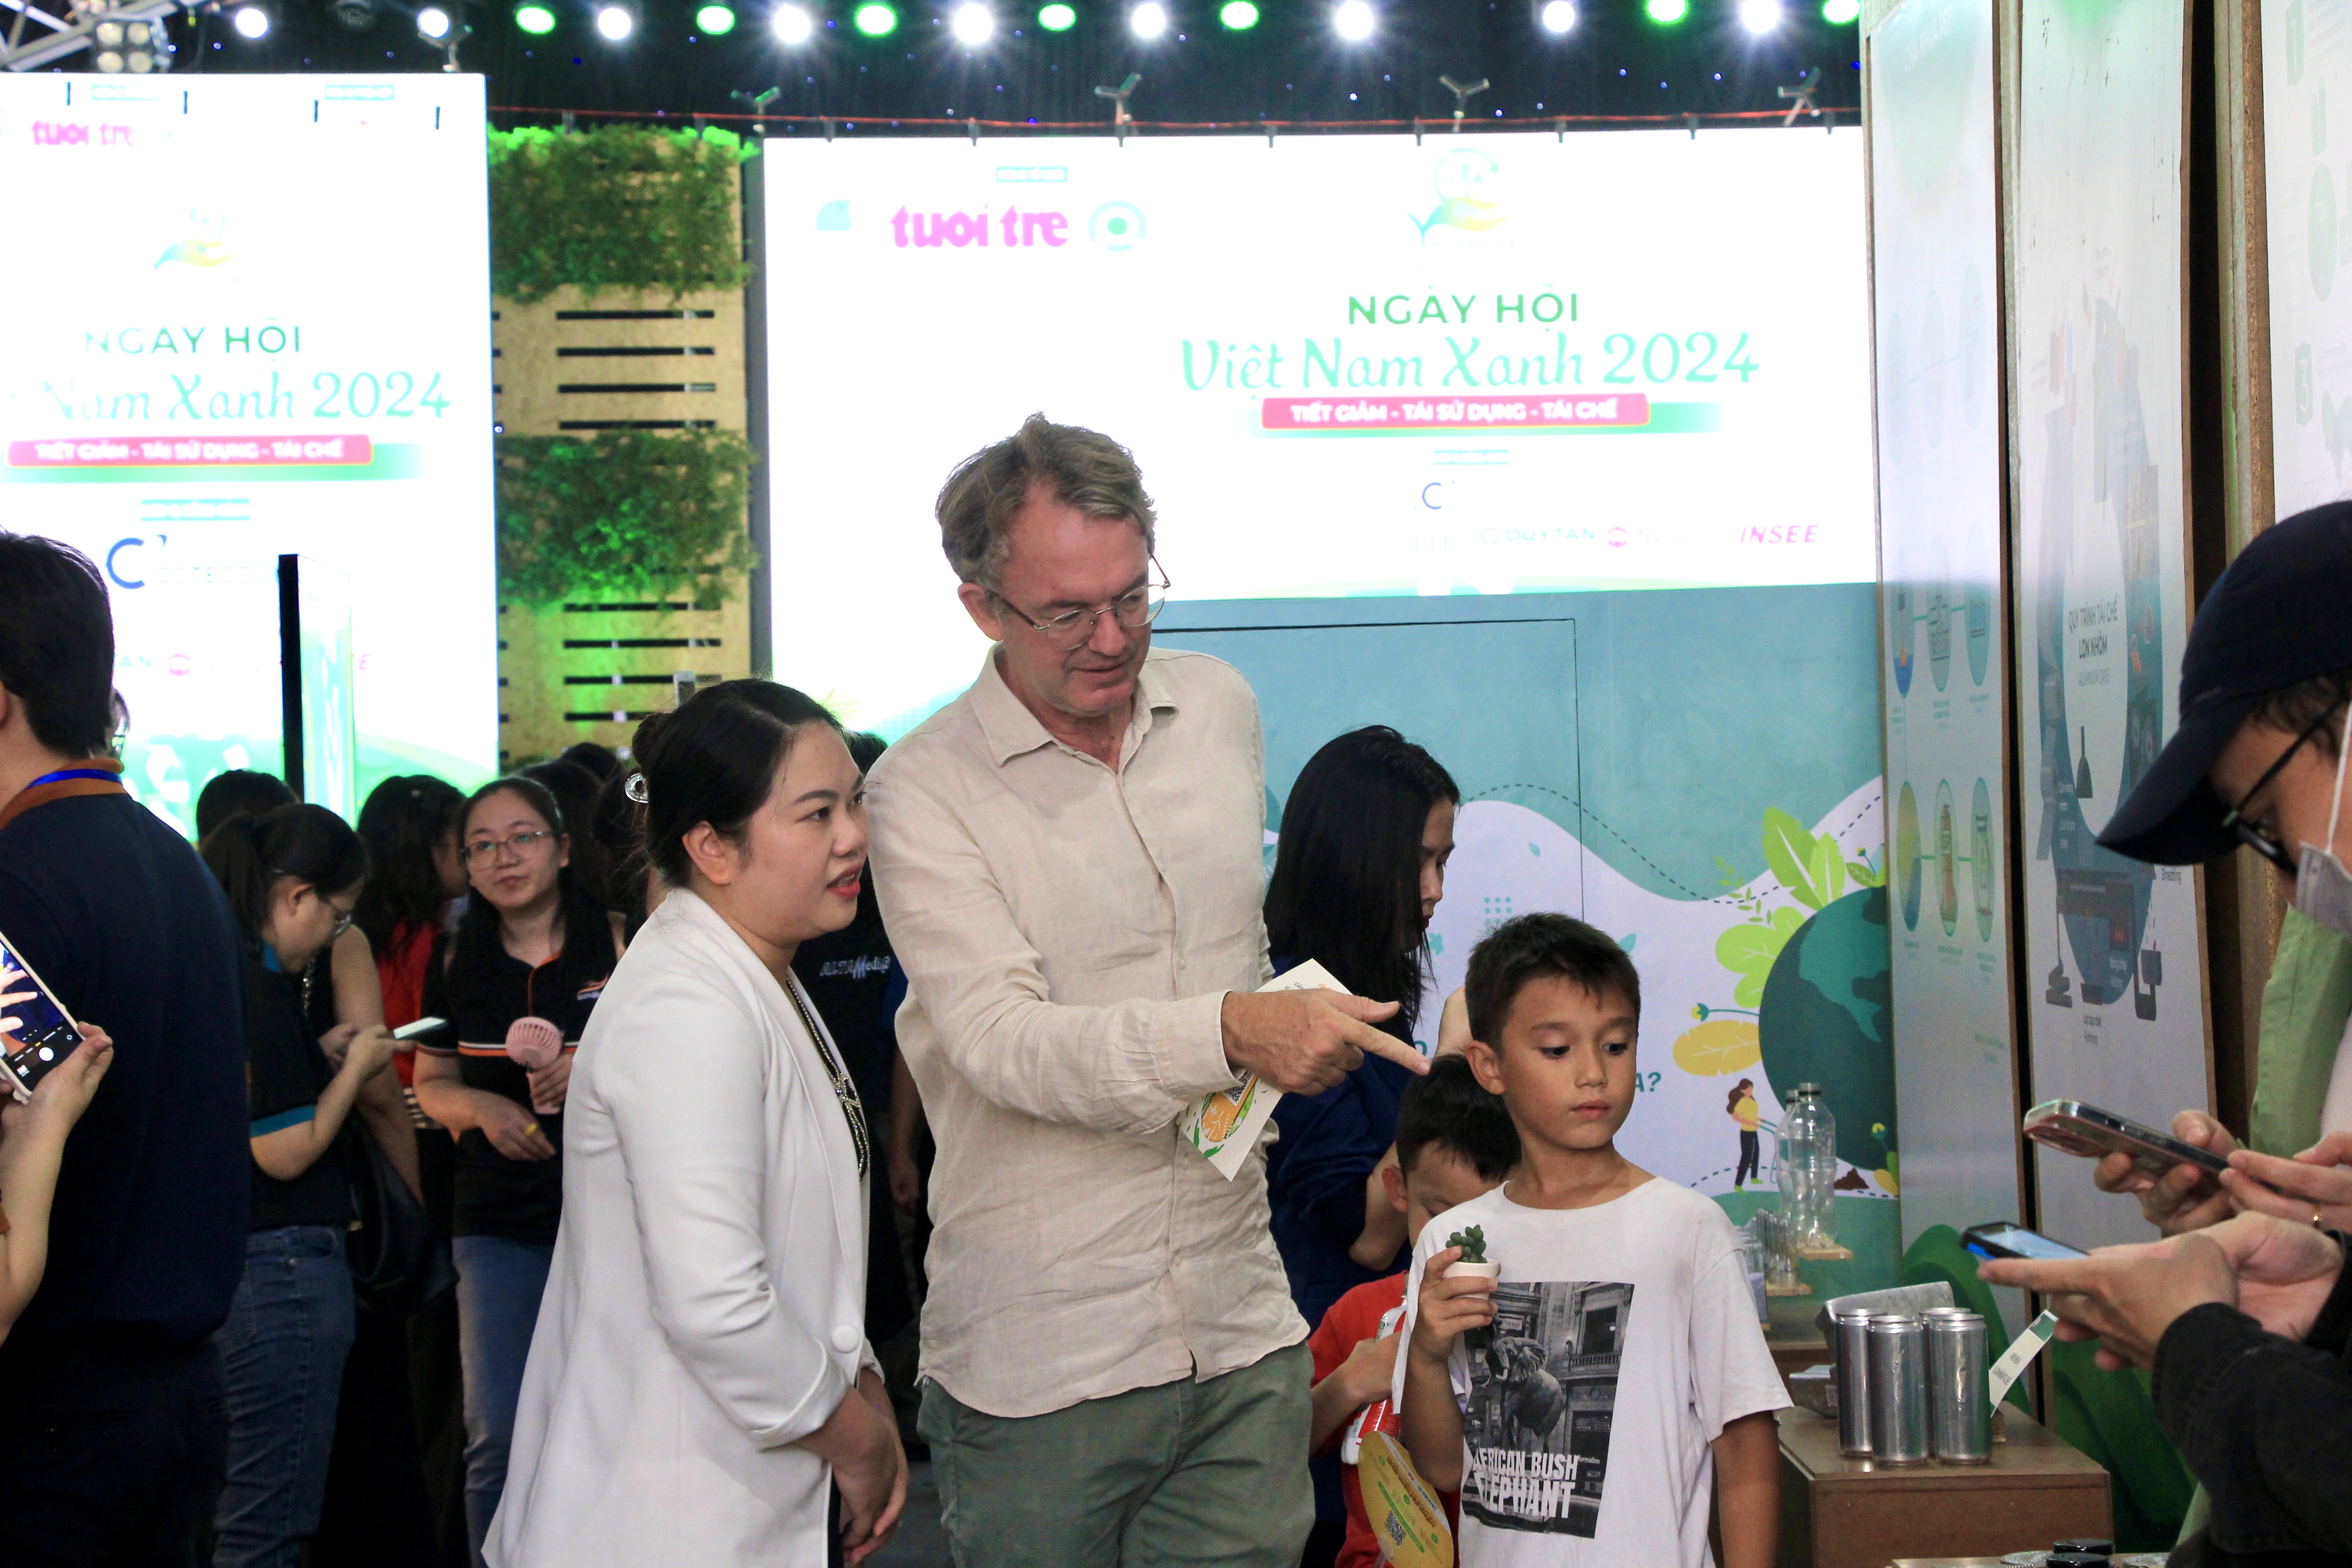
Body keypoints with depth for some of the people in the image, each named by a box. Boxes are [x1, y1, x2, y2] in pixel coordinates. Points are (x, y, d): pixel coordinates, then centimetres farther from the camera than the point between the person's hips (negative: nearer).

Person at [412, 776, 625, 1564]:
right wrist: (485, 1109, -8)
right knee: (498, 1437, -1)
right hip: (500, 1222, 2)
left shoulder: (616, 945, -4)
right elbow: (432, 1083, 14)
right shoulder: (456, 962, 6)